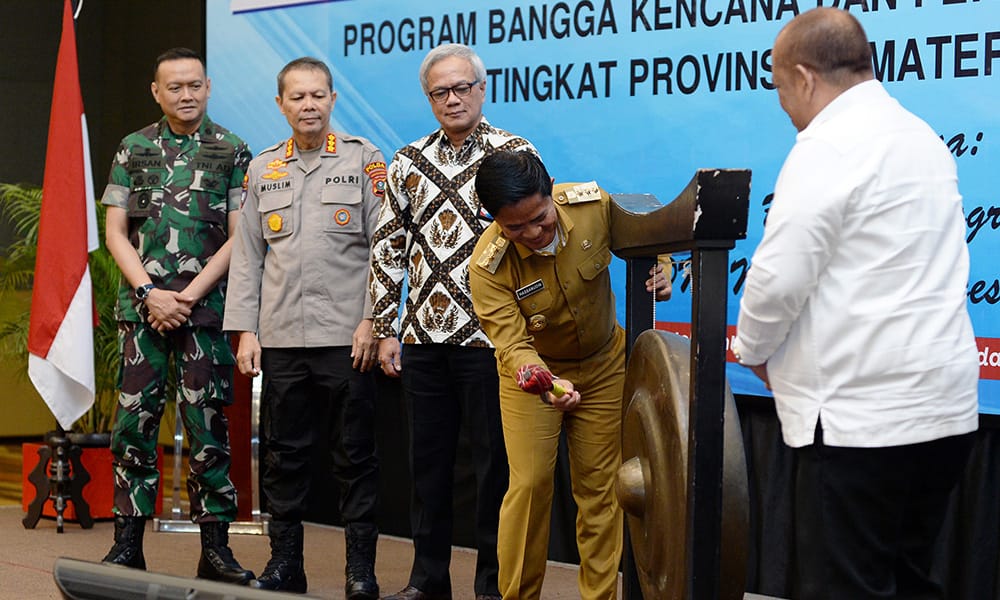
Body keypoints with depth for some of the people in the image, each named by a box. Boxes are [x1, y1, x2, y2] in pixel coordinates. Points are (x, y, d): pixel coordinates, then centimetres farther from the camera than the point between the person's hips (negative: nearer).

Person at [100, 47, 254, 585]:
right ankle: (127, 547, 7)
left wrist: (187, 296, -9)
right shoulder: (133, 149, 10)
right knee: (134, 423, 1)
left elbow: (238, 238, -1)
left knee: (207, 425, -2)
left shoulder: (232, 152, 4)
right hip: (141, 305, 2)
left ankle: (215, 550, 3)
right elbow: (115, 232, 7)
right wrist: (150, 293, -6)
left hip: (205, 307, -2)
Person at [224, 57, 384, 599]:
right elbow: (247, 256, 13)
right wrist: (245, 330, 5)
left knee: (354, 455, 0)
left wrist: (372, 320, -9)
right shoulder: (262, 170, 13)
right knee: (283, 455, 7)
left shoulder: (363, 160, 3)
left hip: (346, 336, -3)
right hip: (280, 336, 3)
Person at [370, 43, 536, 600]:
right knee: (428, 459, 10)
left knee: (495, 461, 0)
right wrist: (386, 329, 7)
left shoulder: (515, 154, -1)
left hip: (489, 337, -4)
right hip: (423, 338, 4)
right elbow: (388, 250, 13)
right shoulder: (409, 163, 10)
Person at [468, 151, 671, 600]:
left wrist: (657, 270, -23)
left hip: (603, 364, 2)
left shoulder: (593, 204, -23)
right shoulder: (488, 266, -30)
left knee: (599, 487, 5)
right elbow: (512, 343, -33)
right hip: (532, 371, -2)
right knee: (530, 484, -9)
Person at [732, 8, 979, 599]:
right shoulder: (924, 138, 16)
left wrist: (752, 348, 3)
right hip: (946, 409, 9)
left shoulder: (828, 147, -12)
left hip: (864, 416, -9)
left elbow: (780, 276, -17)